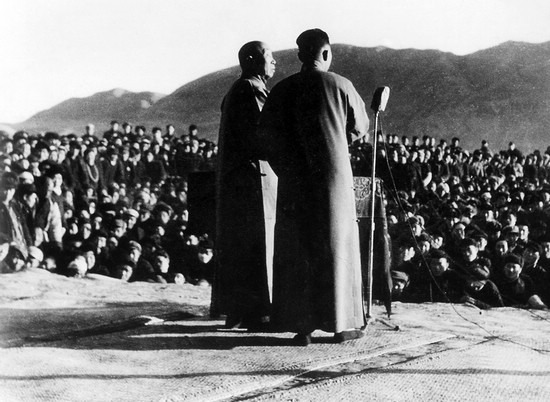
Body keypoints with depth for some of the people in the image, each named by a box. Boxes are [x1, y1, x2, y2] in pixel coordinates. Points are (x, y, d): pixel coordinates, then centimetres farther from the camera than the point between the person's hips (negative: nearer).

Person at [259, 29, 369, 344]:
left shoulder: (283, 90, 0)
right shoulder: (341, 85, -3)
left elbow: (267, 135, -1)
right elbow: (360, 127, 10)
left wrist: (286, 169, 11)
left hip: (295, 181, 2)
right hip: (334, 176, -1)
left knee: (297, 250, 7)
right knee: (337, 246, 7)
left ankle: (302, 325, 7)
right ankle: (341, 323, 10)